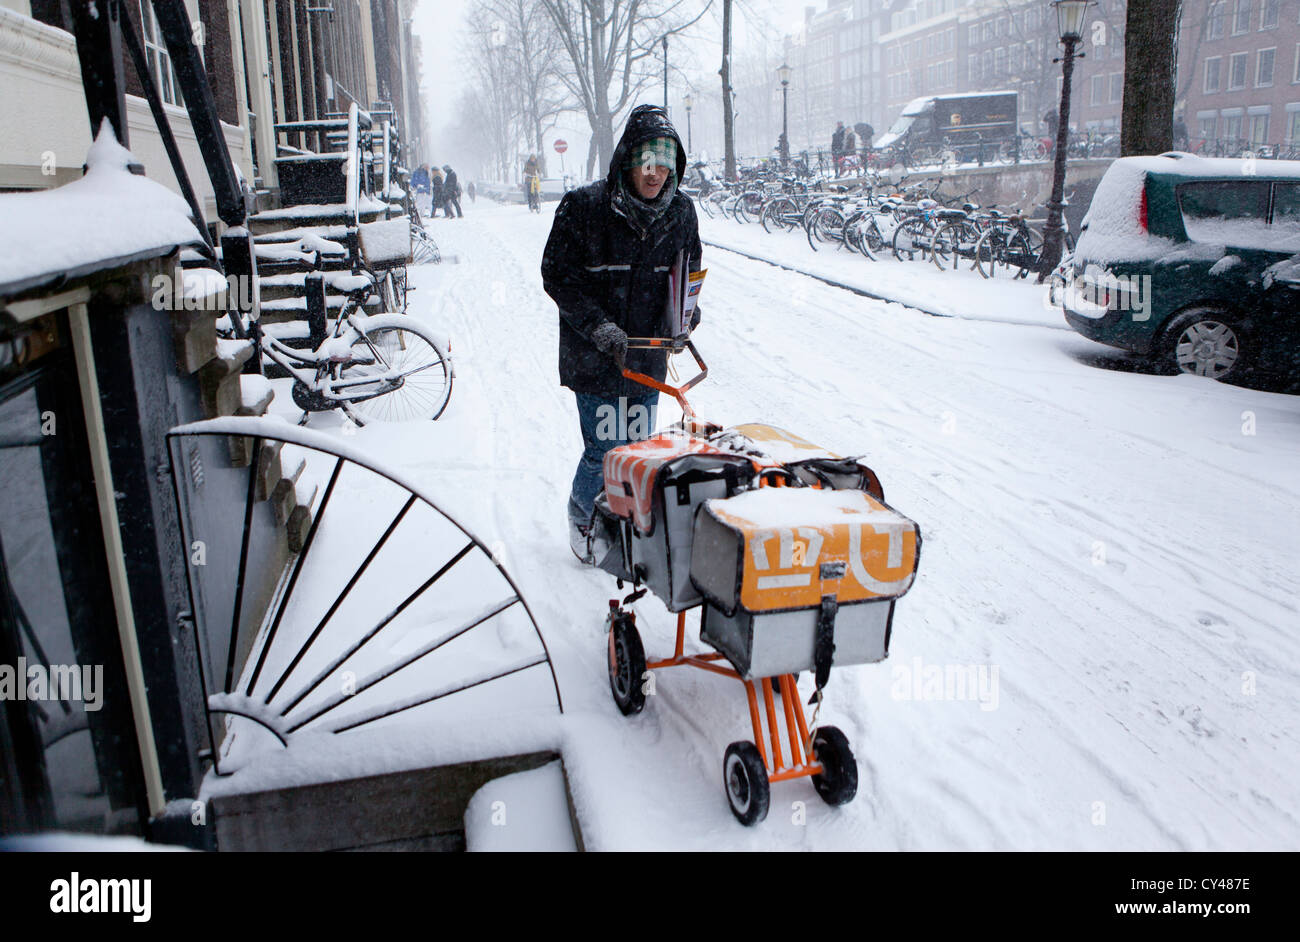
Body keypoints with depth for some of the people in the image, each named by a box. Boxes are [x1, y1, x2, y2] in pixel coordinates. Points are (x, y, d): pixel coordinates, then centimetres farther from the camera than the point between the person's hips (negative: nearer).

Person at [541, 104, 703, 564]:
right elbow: (558, 276, -9)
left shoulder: (680, 212, 2)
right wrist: (602, 329, -18)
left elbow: (689, 272, 17)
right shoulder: (584, 206, -13)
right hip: (593, 355, -4)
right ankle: (582, 518, 25)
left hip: (648, 355, 4)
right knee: (604, 451, -3)